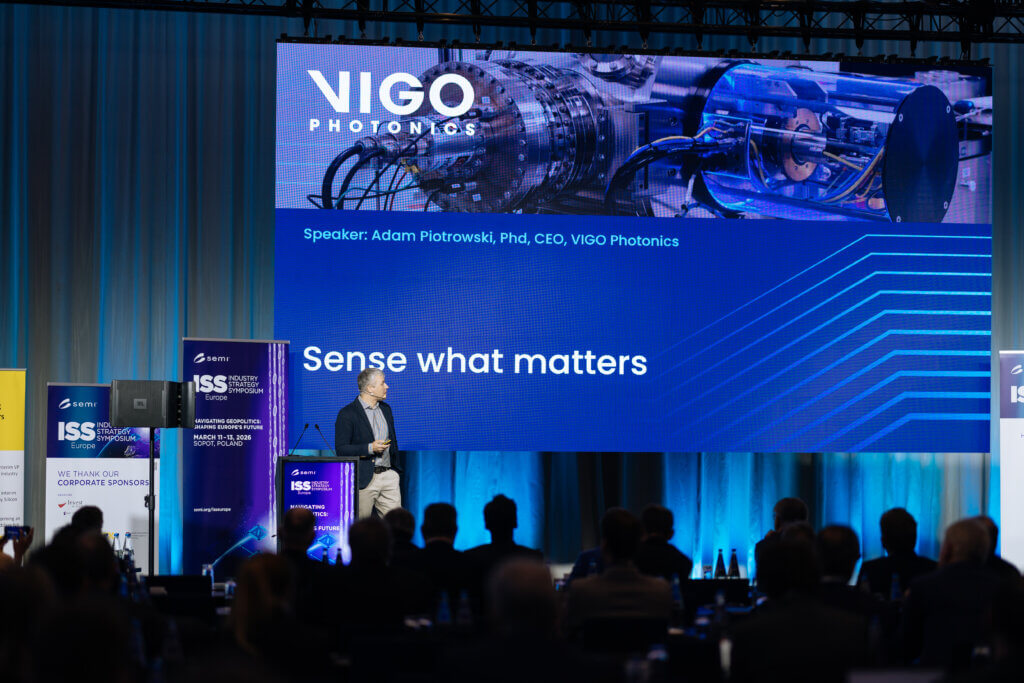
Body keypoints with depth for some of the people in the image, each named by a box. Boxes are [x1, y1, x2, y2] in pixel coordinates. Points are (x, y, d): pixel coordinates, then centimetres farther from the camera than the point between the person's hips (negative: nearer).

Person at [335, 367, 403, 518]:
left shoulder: (385, 409, 14)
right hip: (364, 480, -5)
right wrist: (370, 448, -20)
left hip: (388, 476, 5)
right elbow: (341, 449, -11)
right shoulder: (347, 414, -7)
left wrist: (396, 469, 17)